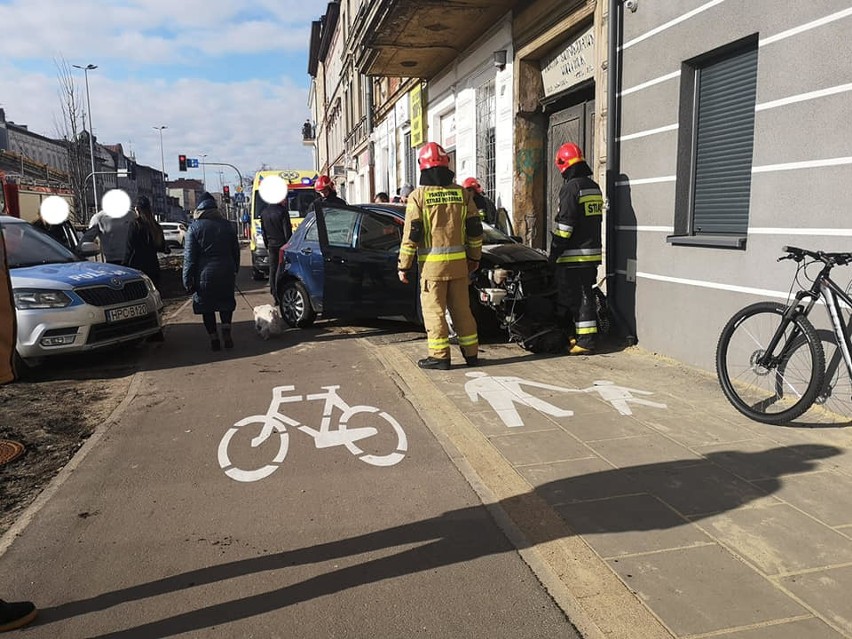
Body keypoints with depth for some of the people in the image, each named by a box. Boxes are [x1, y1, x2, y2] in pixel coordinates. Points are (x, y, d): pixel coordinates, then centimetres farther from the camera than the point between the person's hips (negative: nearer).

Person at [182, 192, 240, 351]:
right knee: (226, 302, 18)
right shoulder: (226, 225, 6)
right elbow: (236, 250, 12)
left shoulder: (195, 227, -6)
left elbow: (189, 256, -7)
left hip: (205, 274, -3)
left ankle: (214, 338, 7)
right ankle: (226, 330, -1)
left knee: (207, 307, 8)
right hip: (226, 272, 3)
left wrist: (187, 280, -4)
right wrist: (234, 270, 22)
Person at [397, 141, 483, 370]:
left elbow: (411, 234, -8)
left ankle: (439, 355, 5)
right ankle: (471, 353, 20)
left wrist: (404, 266, -1)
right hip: (459, 261, 4)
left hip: (432, 263, -4)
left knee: (434, 309, 4)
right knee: (462, 308, 13)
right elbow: (475, 230, 10)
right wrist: (475, 258, 21)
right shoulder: (462, 193, 7)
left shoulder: (418, 196, -5)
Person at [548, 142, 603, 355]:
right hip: (592, 252, 9)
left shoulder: (571, 187, -14)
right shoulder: (594, 187, 14)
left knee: (568, 298, -2)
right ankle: (587, 339, 17)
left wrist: (554, 252, -12)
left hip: (573, 256, -9)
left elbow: (564, 225, -18)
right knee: (585, 295, 13)